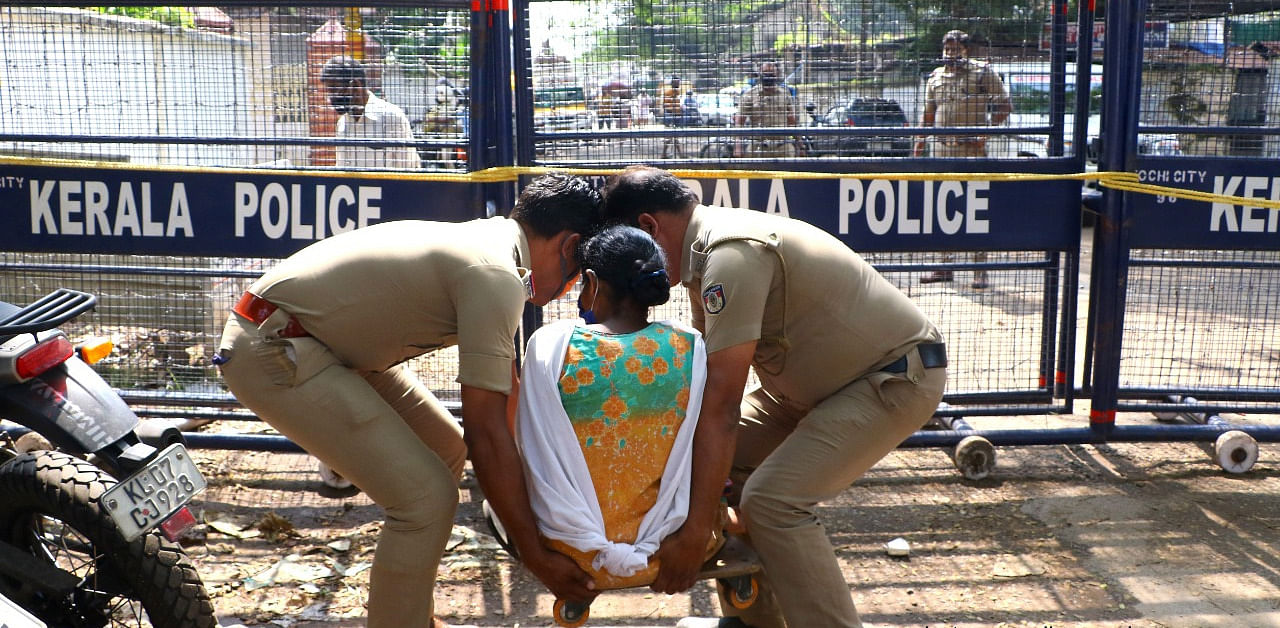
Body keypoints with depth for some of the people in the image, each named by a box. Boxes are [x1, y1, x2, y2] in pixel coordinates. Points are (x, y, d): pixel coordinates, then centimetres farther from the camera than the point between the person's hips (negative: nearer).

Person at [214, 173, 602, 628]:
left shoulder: (487, 239, 8)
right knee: (426, 496, -14)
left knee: (445, 448, 15)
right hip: (271, 355, -10)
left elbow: (507, 390, 16)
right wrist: (535, 555, -17)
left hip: (323, 343, 11)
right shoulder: (497, 276, -21)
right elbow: (486, 430, -23)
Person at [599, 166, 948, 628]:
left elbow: (722, 407, -31)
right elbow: (702, 379, 8)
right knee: (723, 460, 7)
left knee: (773, 500, -22)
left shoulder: (731, 255, -28)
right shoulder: (707, 250, 2)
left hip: (896, 377, -10)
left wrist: (693, 533, -29)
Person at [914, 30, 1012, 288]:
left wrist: (986, 132, -11)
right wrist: (919, 143, 16)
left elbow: (1005, 106, 0)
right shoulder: (935, 76, 15)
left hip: (972, 150, -5)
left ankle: (980, 270, -2)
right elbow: (928, 114, 22)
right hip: (941, 149, 5)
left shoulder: (983, 72, 1)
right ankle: (945, 266, 15)